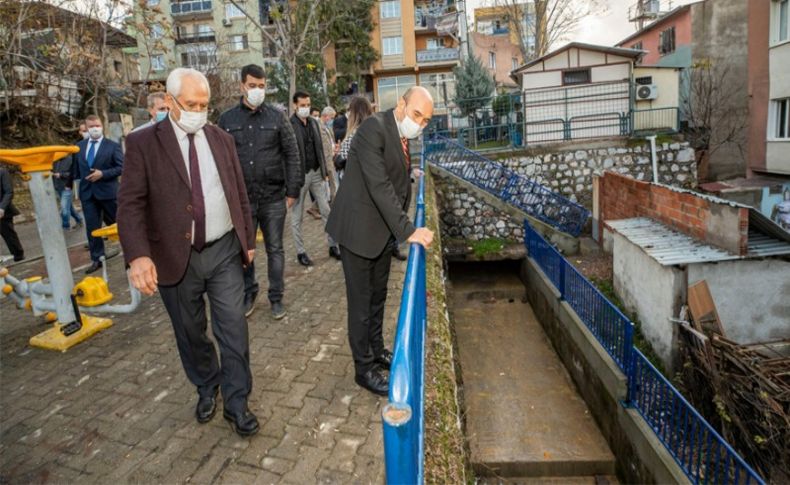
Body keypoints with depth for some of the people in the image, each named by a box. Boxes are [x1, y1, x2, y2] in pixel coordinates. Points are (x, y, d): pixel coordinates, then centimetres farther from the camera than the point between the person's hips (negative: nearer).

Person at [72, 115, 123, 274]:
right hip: (87, 192, 4)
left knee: (116, 223, 11)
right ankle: (97, 259, 11)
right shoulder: (79, 146, 10)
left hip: (107, 191, -3)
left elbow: (121, 168, -9)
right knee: (92, 227, 4)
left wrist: (102, 174, -18)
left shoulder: (113, 146, -2)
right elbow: (76, 169, 14)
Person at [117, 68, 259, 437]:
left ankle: (236, 403, 19)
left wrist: (248, 239, 11)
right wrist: (138, 255, -25)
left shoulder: (222, 139, 7)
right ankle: (207, 388, 40)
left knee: (234, 330, 3)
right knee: (190, 333, 15)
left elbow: (240, 193, 11)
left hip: (224, 252, 2)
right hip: (176, 258, -1)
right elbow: (130, 204, -12)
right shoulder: (144, 143, -5)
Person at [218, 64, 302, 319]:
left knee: (275, 249, 8)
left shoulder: (277, 117, 1)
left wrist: (293, 191, -3)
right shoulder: (227, 119, 3)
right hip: (241, 198, 1)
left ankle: (276, 297, 23)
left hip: (273, 197, -1)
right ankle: (248, 293, 31)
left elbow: (292, 156, 1)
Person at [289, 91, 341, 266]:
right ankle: (300, 252, 15)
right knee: (297, 216, 5)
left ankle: (333, 246, 18)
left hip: (316, 173, 6)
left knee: (326, 210, 8)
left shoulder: (313, 122, 10)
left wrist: (325, 171, 12)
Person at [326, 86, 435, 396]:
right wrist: (407, 230, -29)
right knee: (361, 300, 4)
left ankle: (377, 350, 39)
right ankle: (364, 368, 20)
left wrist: (406, 225, 5)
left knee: (378, 296, 20)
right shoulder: (374, 128, -20)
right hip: (359, 229, -8)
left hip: (384, 229, 8)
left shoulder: (402, 135, 7)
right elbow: (378, 185, -28)